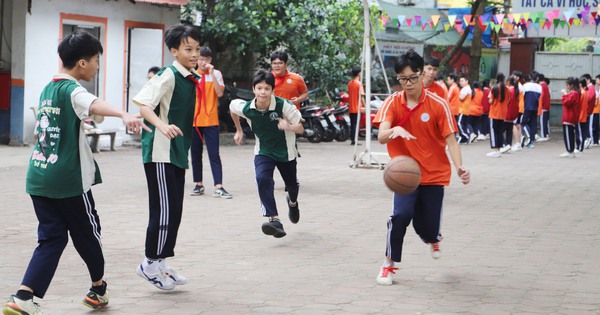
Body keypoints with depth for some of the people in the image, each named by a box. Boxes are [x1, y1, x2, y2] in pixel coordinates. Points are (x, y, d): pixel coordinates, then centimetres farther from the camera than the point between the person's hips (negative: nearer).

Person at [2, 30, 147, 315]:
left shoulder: (48, 89, 12)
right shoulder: (72, 90, -13)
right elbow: (94, 104, -37)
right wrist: (124, 115, -56)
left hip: (38, 177, 8)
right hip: (69, 180, -8)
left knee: (52, 238, 7)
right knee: (87, 233, 13)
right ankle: (98, 288, 32)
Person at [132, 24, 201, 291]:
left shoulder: (193, 79, 12)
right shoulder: (168, 76, -14)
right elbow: (143, 103, -23)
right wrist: (162, 126, -39)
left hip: (178, 154, 9)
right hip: (160, 152, -9)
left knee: (174, 211, 13)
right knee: (164, 210, -7)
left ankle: (160, 264, 23)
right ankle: (150, 265, 6)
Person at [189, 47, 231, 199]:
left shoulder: (216, 74, 2)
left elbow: (219, 93, -13)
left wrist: (211, 73, -17)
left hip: (211, 121, -3)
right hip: (194, 121, 3)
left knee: (214, 155, -7)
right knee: (195, 154, 7)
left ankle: (218, 187, -11)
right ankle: (198, 185, 16)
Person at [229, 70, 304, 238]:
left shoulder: (283, 105, -26)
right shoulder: (246, 108, -19)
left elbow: (300, 129, -18)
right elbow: (232, 106, 6)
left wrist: (289, 127, -41)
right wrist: (239, 130, 15)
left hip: (286, 152, 0)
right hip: (263, 152, 0)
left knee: (291, 185, 19)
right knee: (263, 179, -28)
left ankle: (292, 202, 57)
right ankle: (274, 219, -31)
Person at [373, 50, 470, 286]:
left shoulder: (438, 105, -10)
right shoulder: (392, 102, -7)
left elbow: (450, 140, -12)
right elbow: (381, 137, -20)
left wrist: (459, 166, -30)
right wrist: (395, 130, -44)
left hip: (434, 174, 0)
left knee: (426, 226, 2)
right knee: (401, 214, -23)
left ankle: (434, 239, 43)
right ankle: (389, 264, -3)